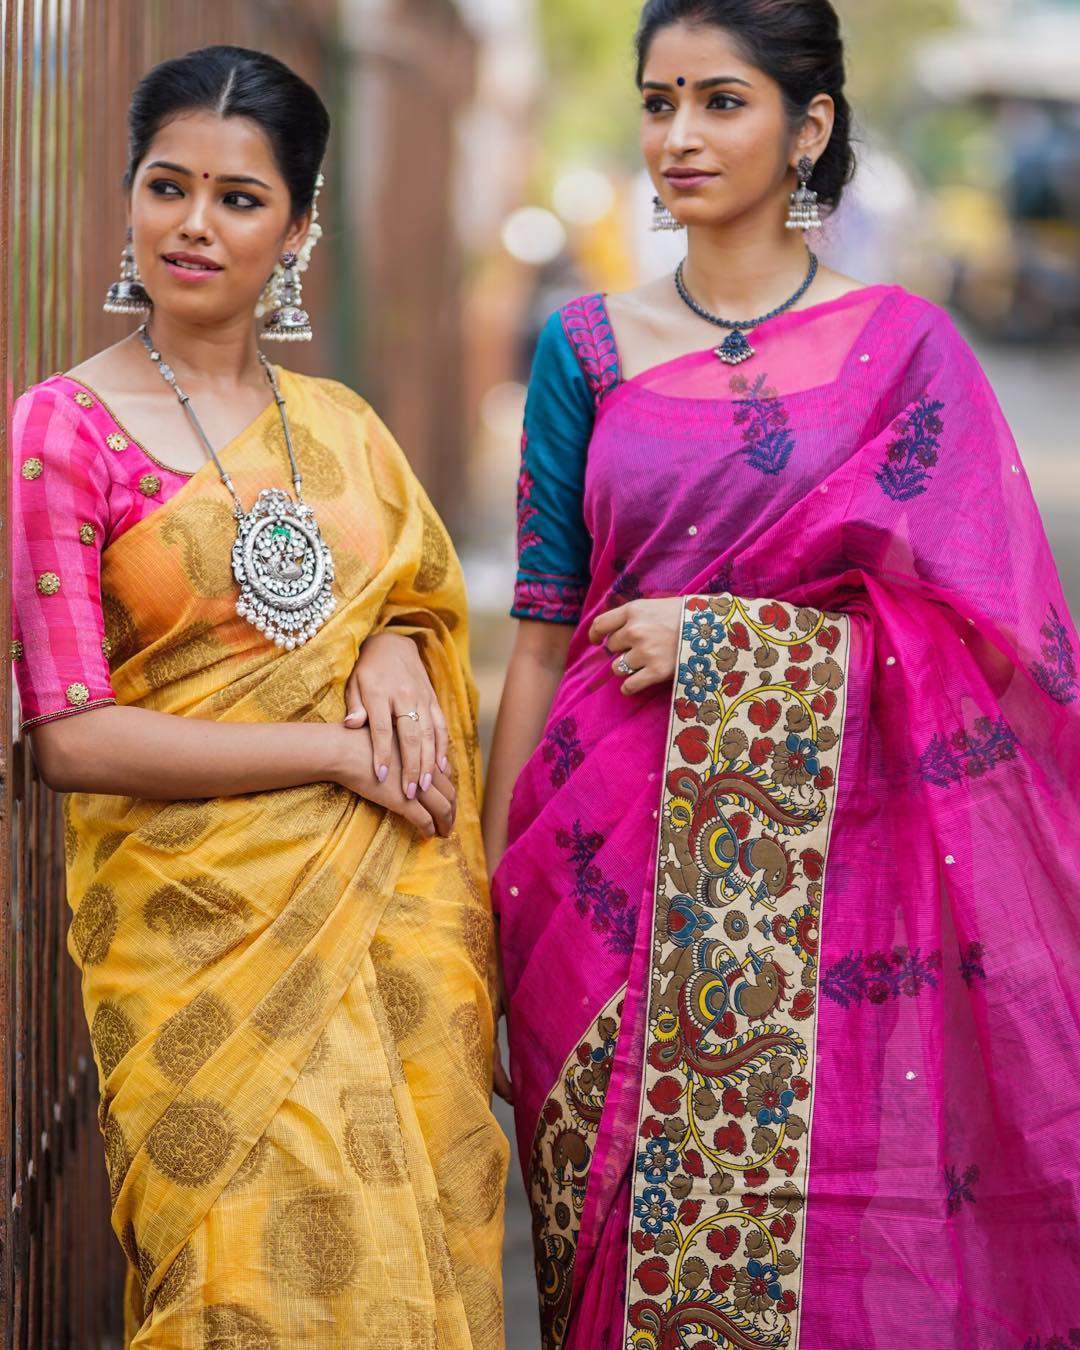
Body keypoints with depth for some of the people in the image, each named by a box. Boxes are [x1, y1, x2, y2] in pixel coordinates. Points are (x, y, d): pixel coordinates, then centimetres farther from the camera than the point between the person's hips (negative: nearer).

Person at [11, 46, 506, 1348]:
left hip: (392, 923, 5)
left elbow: (423, 602, 21)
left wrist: (395, 650, -3)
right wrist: (335, 752, -12)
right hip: (202, 925, -4)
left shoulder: (339, 425, 10)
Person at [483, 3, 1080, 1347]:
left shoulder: (903, 347, 2)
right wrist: (488, 883, 3)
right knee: (625, 1234, 5)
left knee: (830, 1241, -1)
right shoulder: (588, 350, 8)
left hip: (825, 868, -1)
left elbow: (972, 621, -3)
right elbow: (543, 629, 7)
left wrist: (719, 638, -10)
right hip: (620, 862, 2)